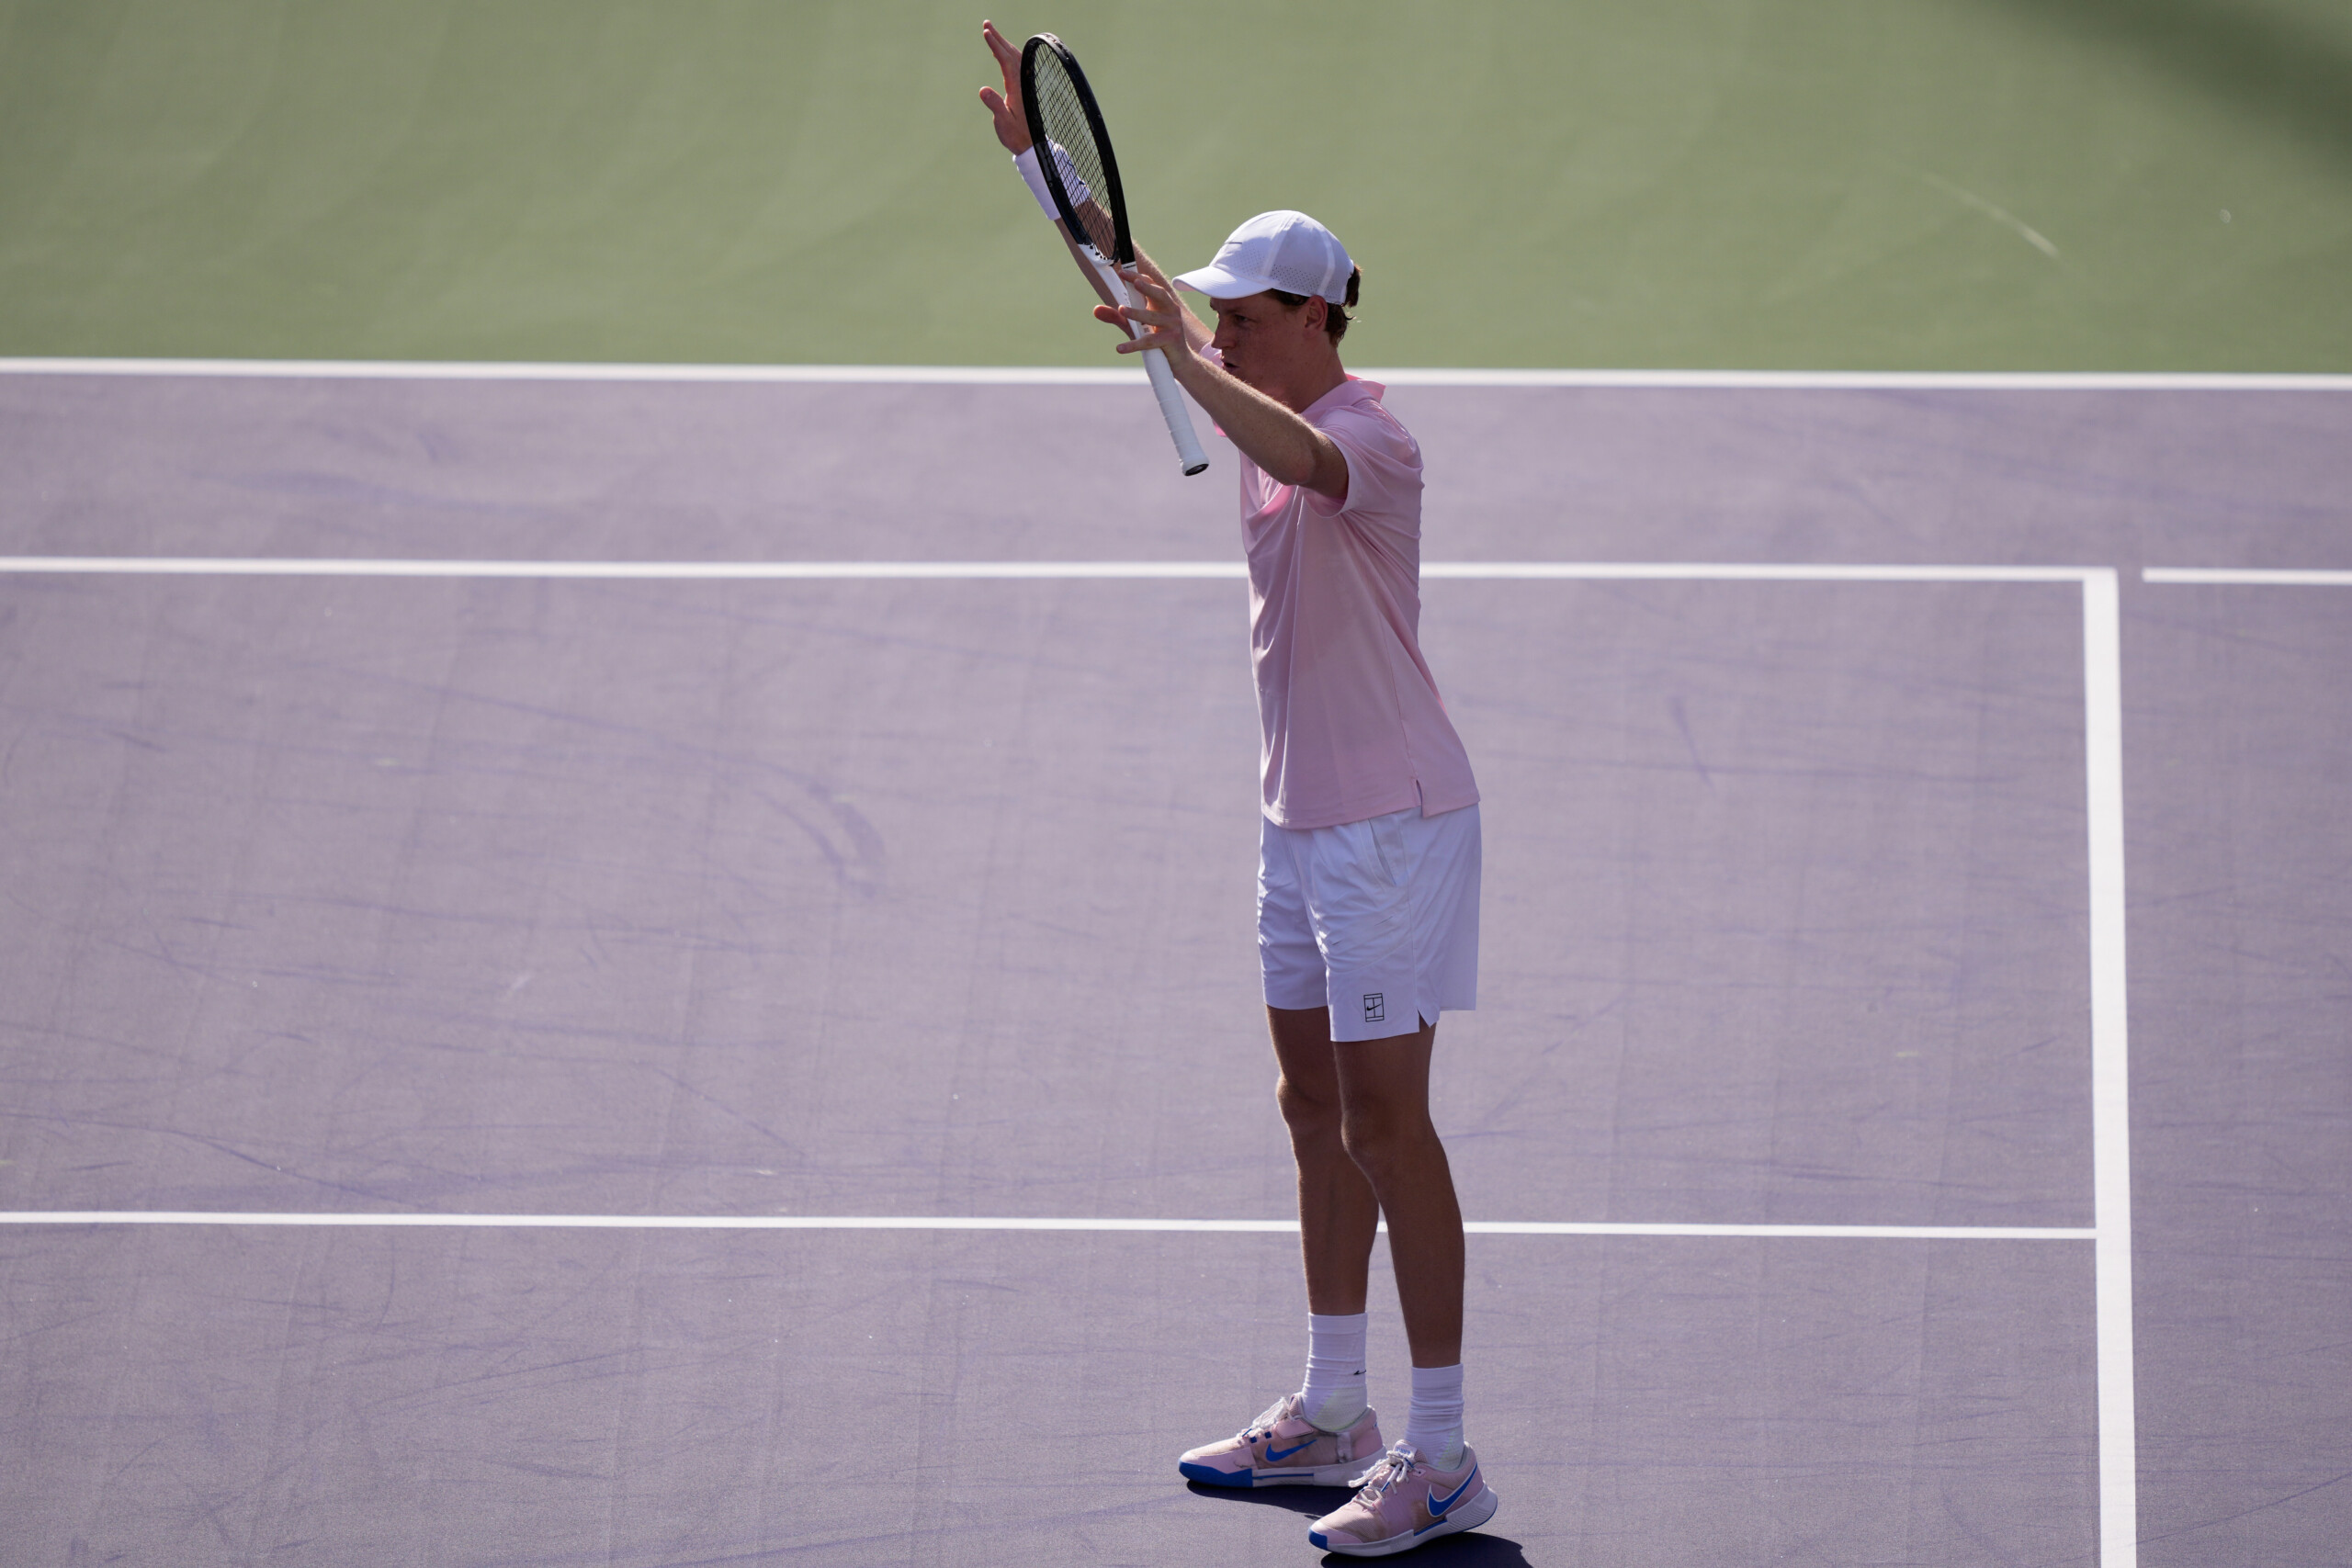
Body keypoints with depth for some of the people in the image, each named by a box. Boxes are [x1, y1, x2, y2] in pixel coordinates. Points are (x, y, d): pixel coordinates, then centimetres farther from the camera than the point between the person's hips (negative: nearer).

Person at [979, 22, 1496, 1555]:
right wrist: (1037, 153, 5)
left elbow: (1303, 457, -45)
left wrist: (1182, 356, -55)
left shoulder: (1372, 439, -21)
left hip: (1392, 823, -10)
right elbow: (1127, 282, 12)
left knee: (1384, 1120, -8)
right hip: (1306, 815, 10)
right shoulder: (1271, 399, 6)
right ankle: (1333, 1413, 27)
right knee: (1317, 1107, 16)